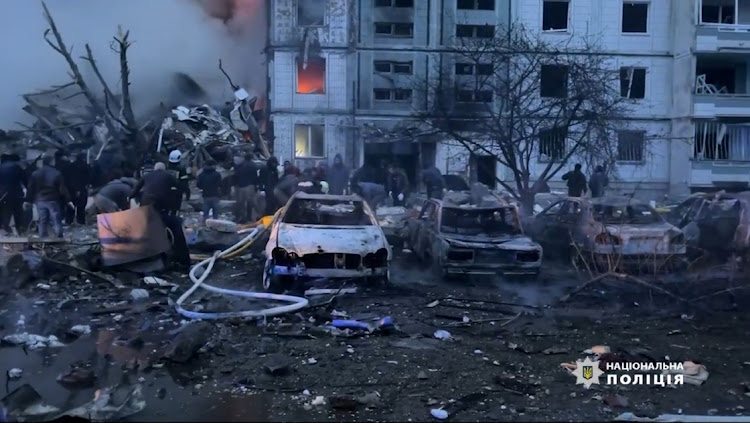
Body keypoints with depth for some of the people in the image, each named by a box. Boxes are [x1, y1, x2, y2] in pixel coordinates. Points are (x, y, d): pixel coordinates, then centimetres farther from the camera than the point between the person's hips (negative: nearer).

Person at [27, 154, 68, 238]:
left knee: (42, 222, 8)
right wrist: (67, 200, -1)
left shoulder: (35, 174, 4)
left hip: (40, 200, 4)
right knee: (57, 221, 0)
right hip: (53, 200, -3)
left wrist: (29, 200, 11)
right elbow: (62, 189, -7)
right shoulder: (57, 173, -7)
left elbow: (31, 189, 5)